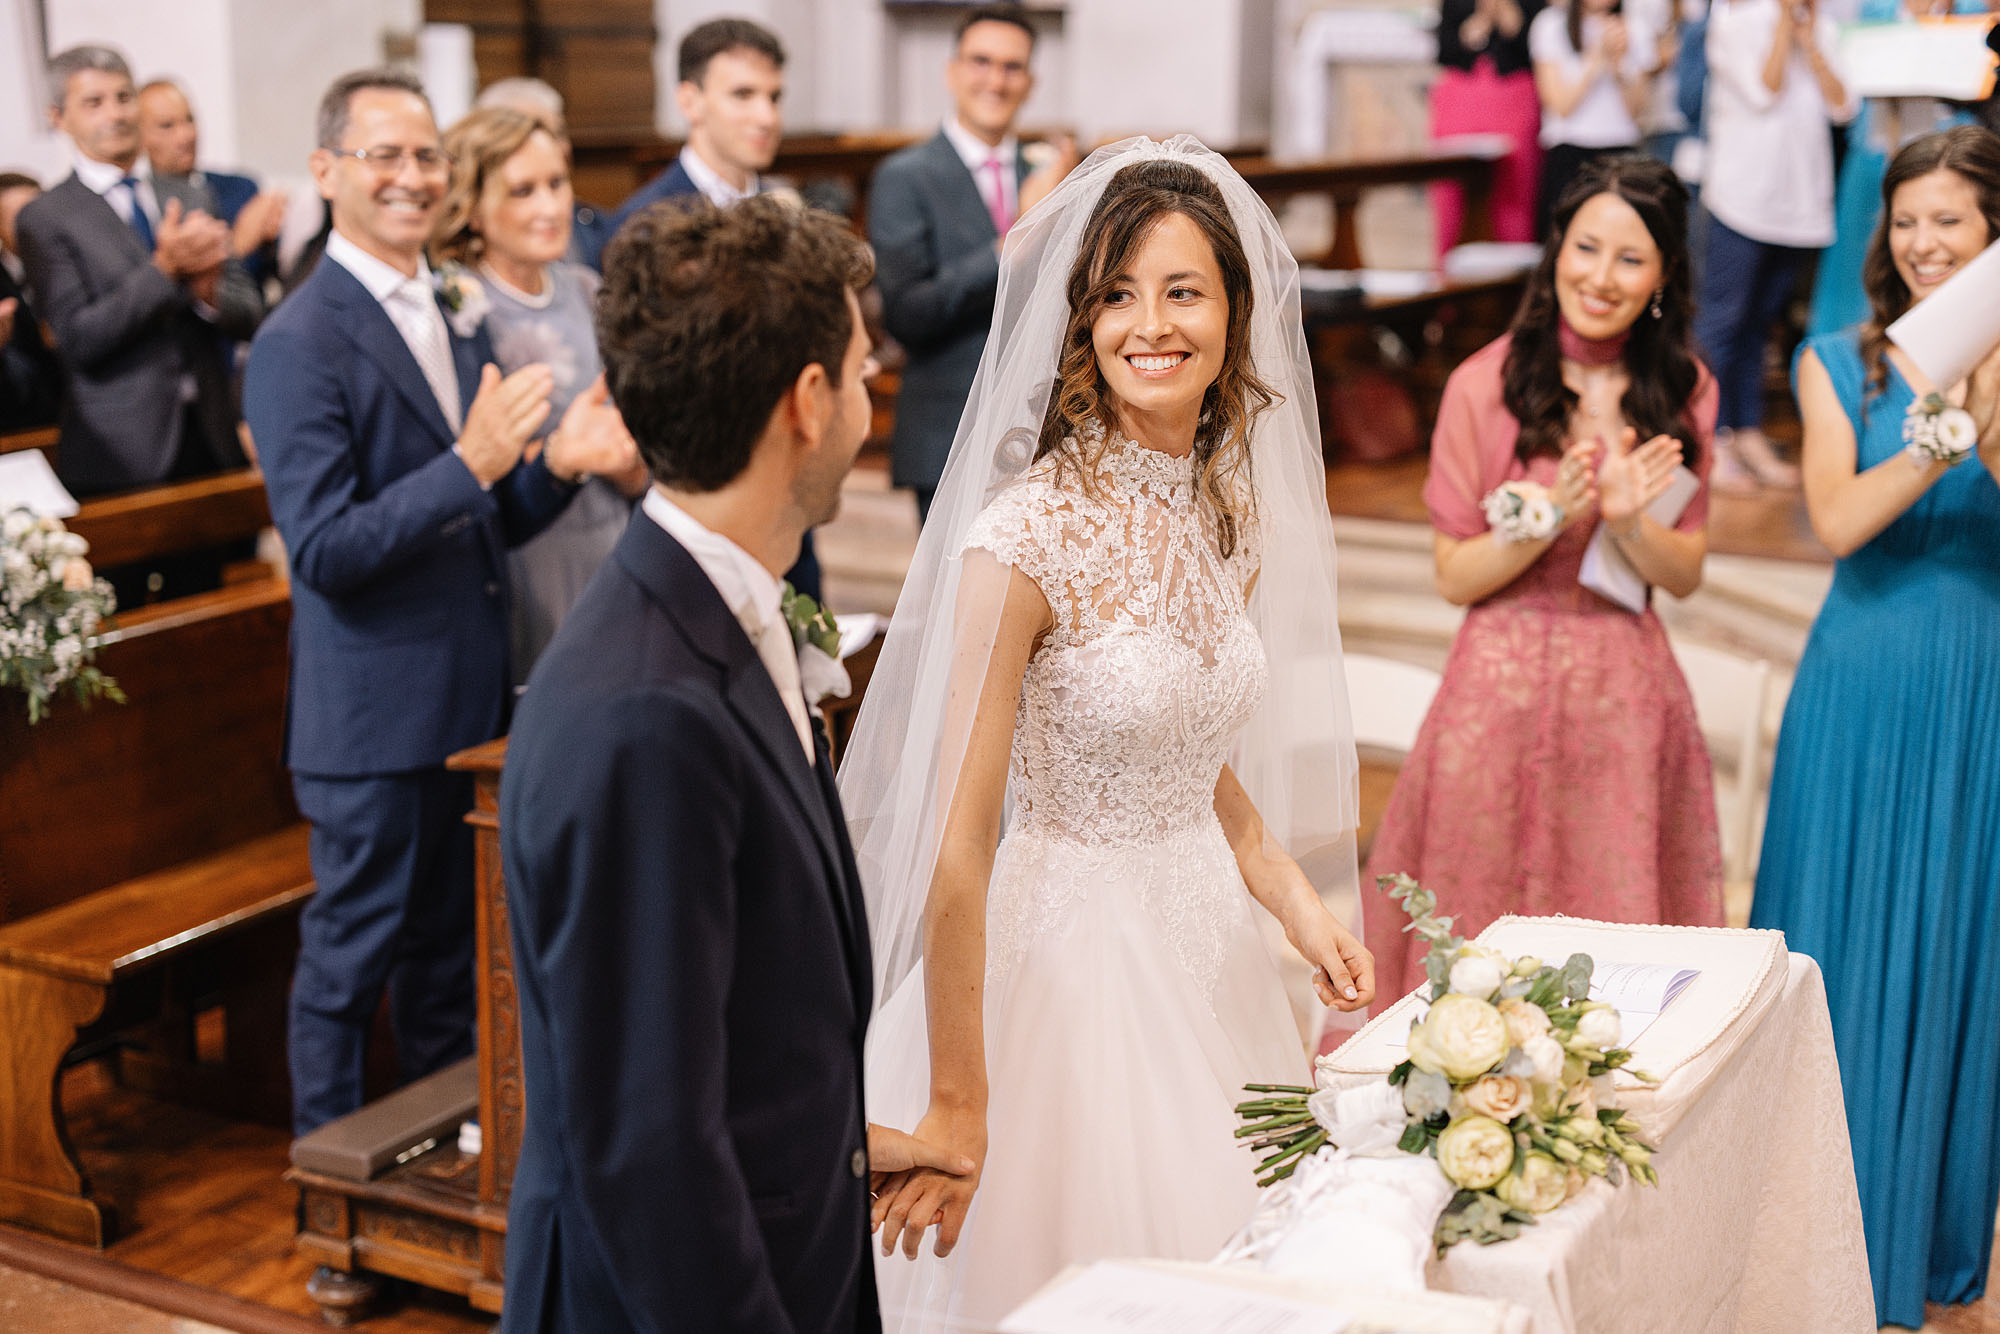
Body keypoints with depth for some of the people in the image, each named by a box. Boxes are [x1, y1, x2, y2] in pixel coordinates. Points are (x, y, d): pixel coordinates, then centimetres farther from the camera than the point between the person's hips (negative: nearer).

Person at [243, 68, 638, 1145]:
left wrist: (559, 463, -5)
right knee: (350, 958, 5)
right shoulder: (298, 346, -15)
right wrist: (471, 464, -29)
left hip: (471, 702, 8)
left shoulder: (457, 320, 12)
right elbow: (323, 551, -21)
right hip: (373, 714, -8)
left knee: (448, 955, 20)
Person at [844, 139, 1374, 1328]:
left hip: (1209, 947, 7)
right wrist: (954, 1107, -18)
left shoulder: (1226, 505, 3)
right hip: (1072, 955, -7)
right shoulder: (1028, 534, -19)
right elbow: (956, 843, -19)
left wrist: (1302, 905, 3)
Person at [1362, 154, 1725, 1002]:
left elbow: (1685, 574, 5)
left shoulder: (1683, 392, 4)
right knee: (1485, 931, 5)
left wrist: (1627, 521, -15)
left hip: (1628, 693, 3)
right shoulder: (1484, 386, -6)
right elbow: (1454, 576, -4)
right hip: (1506, 687, -2)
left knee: (1616, 921, 9)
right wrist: (1552, 516, -20)